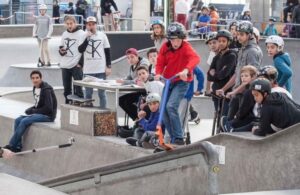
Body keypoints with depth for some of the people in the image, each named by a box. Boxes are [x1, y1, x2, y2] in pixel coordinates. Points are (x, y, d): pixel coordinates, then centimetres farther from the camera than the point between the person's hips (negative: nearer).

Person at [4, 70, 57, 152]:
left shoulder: (46, 90, -18)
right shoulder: (35, 89, 9)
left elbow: (48, 108, -22)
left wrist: (33, 111, -14)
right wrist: (31, 109, -2)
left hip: (48, 115, -9)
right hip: (39, 114, 9)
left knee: (24, 121, -23)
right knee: (18, 120, -7)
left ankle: (11, 146, -17)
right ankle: (17, 147, -10)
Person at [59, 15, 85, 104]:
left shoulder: (81, 34, -7)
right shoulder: (64, 34, 13)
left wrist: (80, 63, -15)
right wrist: (61, 51, -1)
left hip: (76, 66, -6)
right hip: (65, 66, 6)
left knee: (78, 88, -4)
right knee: (67, 89, 11)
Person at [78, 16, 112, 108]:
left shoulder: (102, 35, 3)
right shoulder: (84, 36, 3)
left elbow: (107, 51, 6)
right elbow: (80, 50, -10)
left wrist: (109, 66, 1)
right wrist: (87, 38, -16)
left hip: (101, 70, -1)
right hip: (88, 70, 1)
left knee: (102, 93, 4)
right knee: (88, 93, 6)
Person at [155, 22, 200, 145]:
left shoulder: (185, 47, -16)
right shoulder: (165, 47, -2)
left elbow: (195, 58, -34)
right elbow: (160, 62, 1)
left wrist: (186, 70, -52)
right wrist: (158, 73, -21)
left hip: (181, 81, -6)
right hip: (168, 81, 6)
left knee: (171, 106, -23)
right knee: (164, 110, 3)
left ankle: (179, 138, -15)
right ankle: (173, 138, 17)